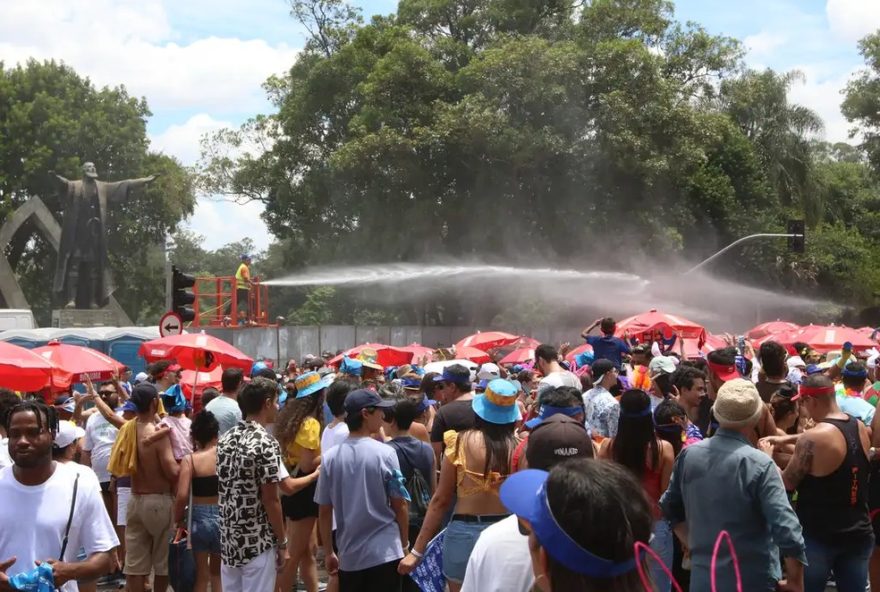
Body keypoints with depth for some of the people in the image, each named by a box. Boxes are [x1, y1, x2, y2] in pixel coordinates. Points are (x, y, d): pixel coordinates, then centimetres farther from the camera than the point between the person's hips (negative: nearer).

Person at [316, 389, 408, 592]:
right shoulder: (385, 453, -11)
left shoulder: (330, 457, -2)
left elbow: (324, 512, 2)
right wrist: (404, 543, 10)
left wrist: (328, 552, 12)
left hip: (349, 556, 3)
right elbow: (399, 505, -4)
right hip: (384, 553, -3)